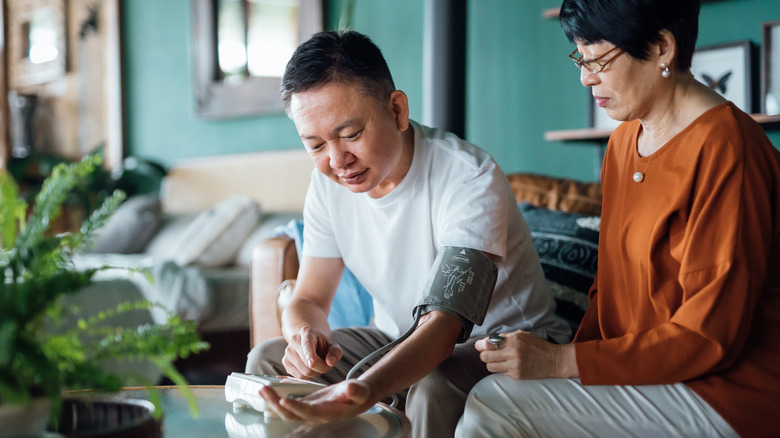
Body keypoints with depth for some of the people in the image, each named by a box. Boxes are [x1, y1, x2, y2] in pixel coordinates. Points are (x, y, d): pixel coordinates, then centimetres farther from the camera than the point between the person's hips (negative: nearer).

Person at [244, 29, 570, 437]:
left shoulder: (470, 178, -27)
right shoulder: (328, 182, -6)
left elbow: (444, 326, -37)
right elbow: (308, 300, -2)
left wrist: (361, 390, -57)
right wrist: (307, 336, -28)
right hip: (400, 342, 6)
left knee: (434, 388, -38)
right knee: (267, 359, -10)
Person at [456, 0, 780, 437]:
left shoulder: (724, 148, -17)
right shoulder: (624, 141, 11)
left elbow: (708, 337, -19)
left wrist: (563, 361, -20)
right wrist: (566, 356, -2)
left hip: (726, 392, -8)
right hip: (642, 373, 8)